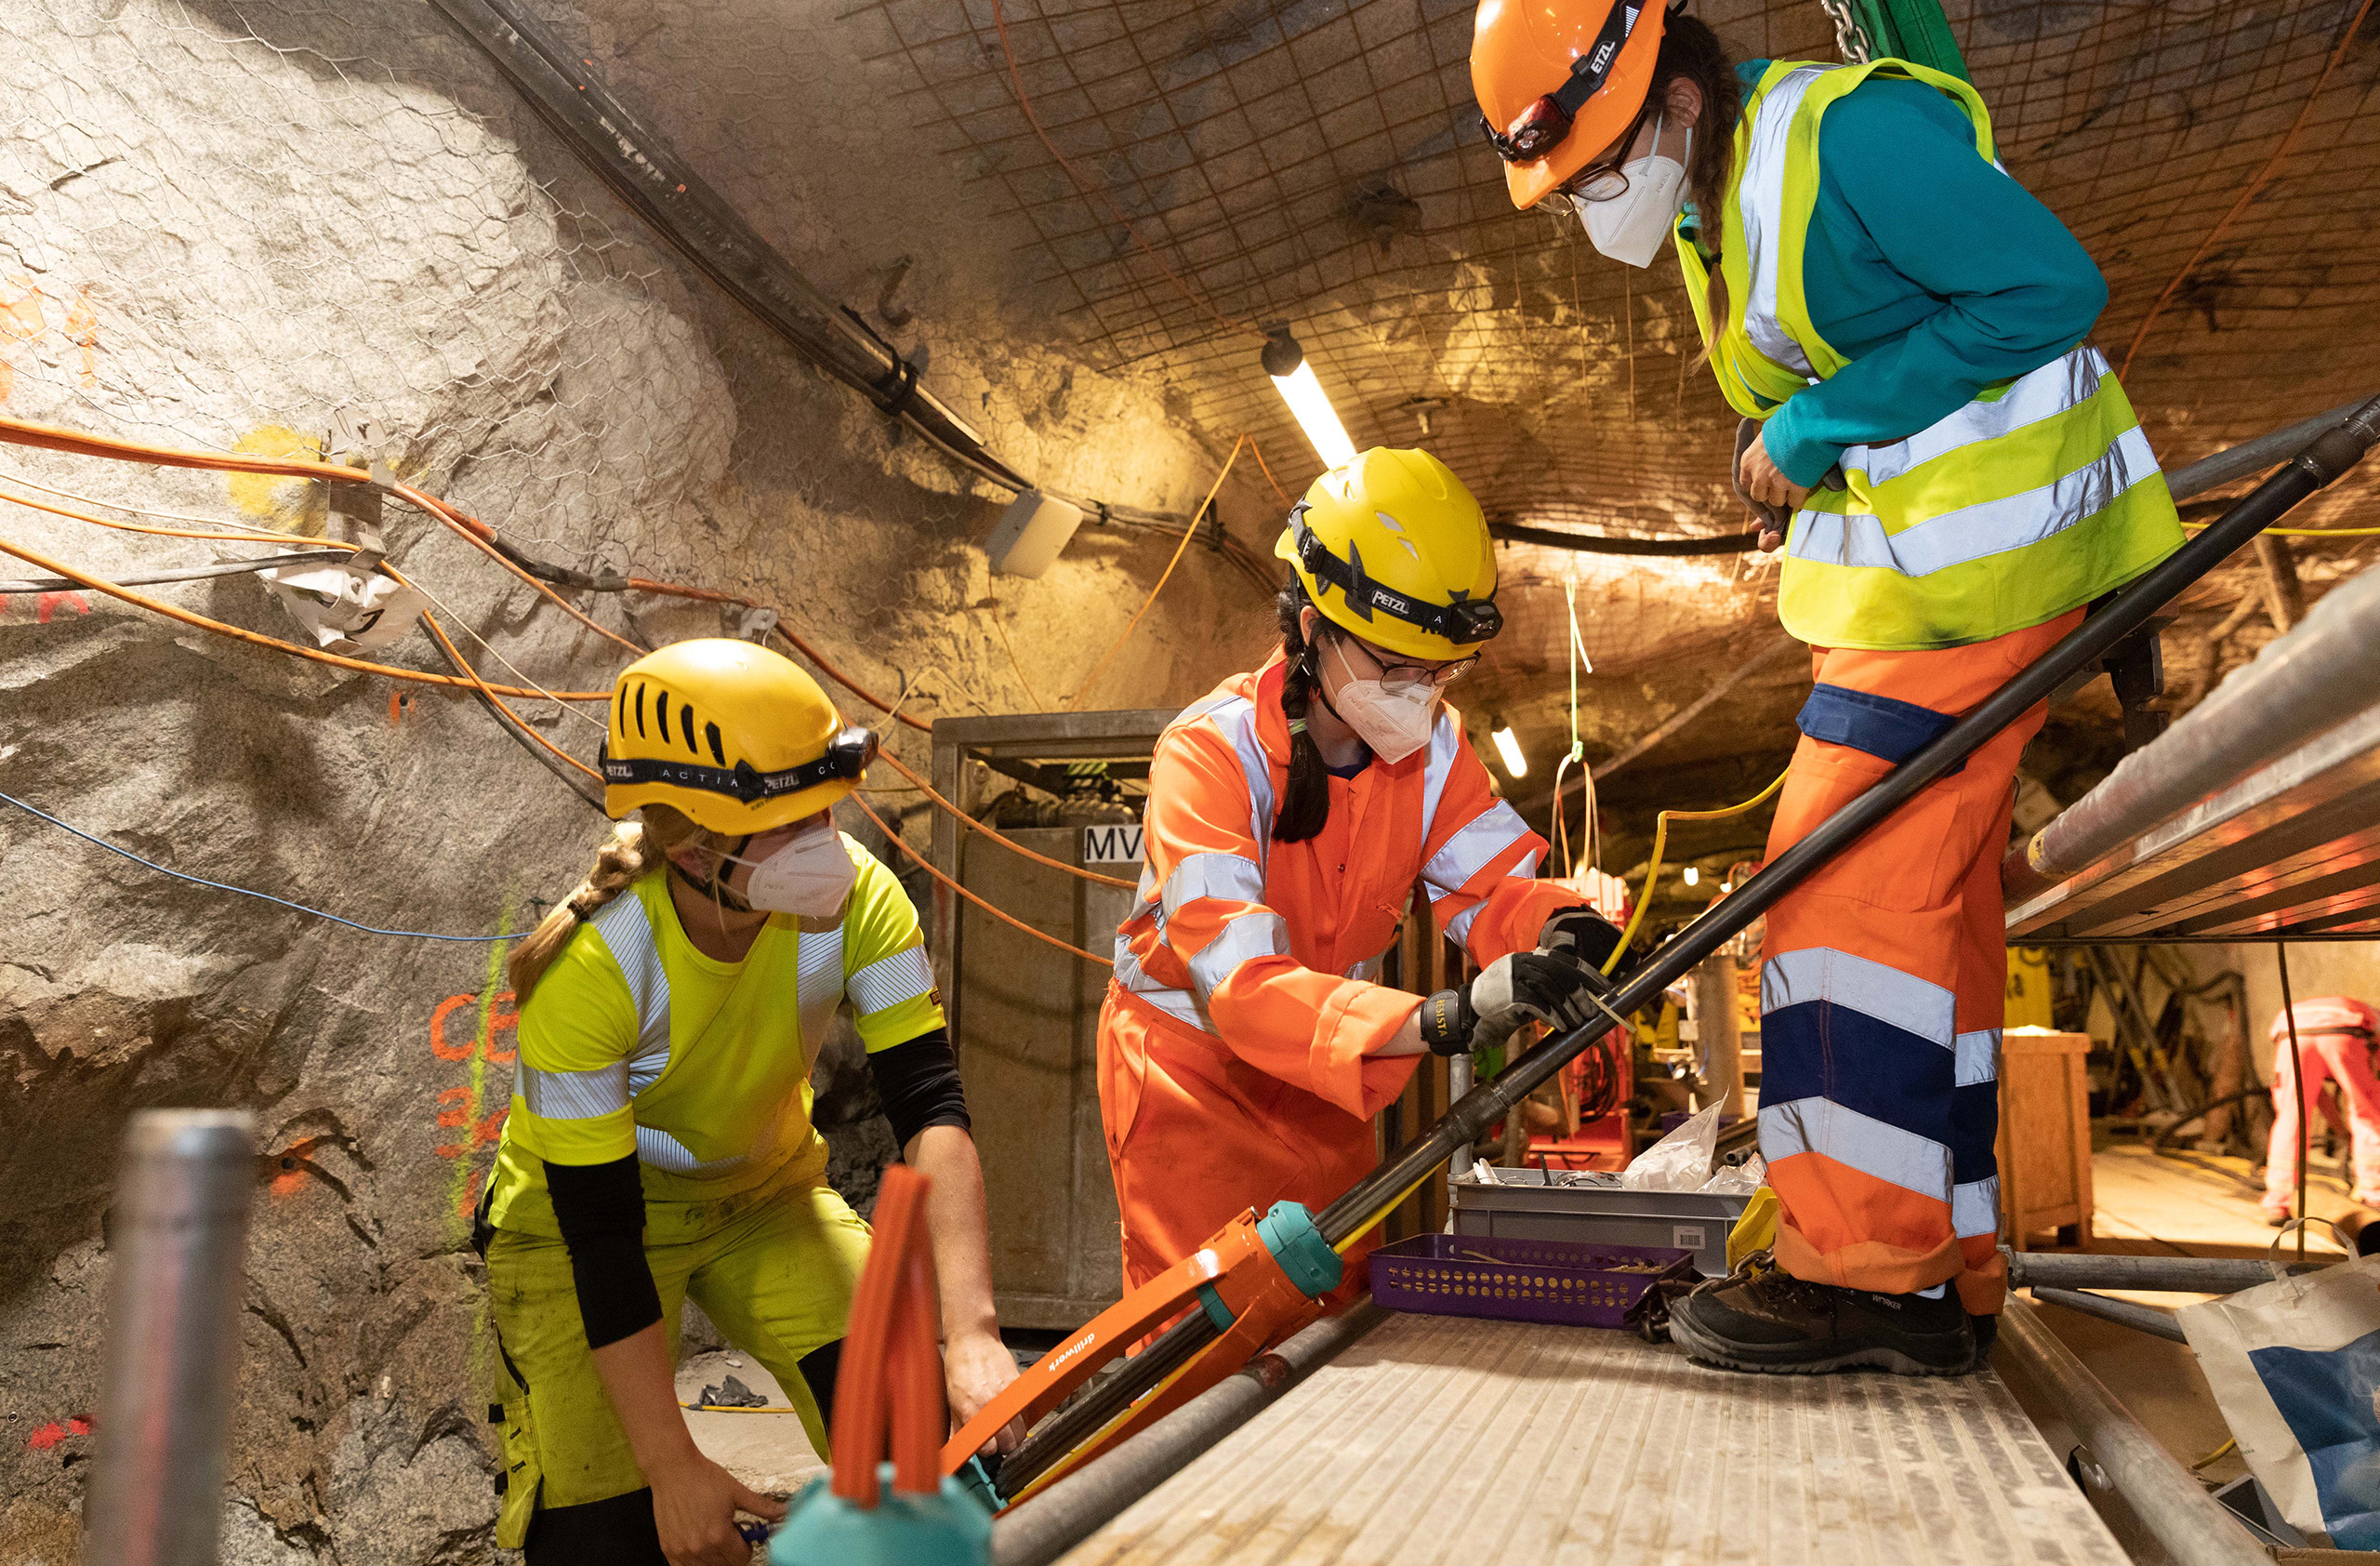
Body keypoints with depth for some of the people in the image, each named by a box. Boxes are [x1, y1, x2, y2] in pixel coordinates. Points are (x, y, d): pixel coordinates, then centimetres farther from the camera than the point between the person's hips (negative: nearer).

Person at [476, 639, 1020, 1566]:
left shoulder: (855, 898, -24)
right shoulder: (587, 968, -32)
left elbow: (930, 1108, -29)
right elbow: (601, 1233, -26)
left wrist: (971, 1332, -41)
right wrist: (675, 1468, -23)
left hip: (764, 1195, 3)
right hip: (579, 1219, -2)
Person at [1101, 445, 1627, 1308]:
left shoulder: (1432, 742, -10)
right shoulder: (1209, 754, -29)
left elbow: (1490, 883, -16)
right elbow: (1244, 981, -39)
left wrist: (1558, 927, -40)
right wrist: (1444, 1016, -52)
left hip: (1327, 1070, 5)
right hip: (1191, 1068, -5)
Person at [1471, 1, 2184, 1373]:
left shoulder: (1854, 133, -13)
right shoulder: (1718, 213, 16)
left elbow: (2051, 288, -18)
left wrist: (1816, 429, -17)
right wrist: (1787, 461, 2)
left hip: (1980, 554, -10)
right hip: (1903, 570, 10)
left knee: (1850, 877, -15)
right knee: (1931, 901, 7)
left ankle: (1862, 1272, -8)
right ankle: (1943, 1275, 16)